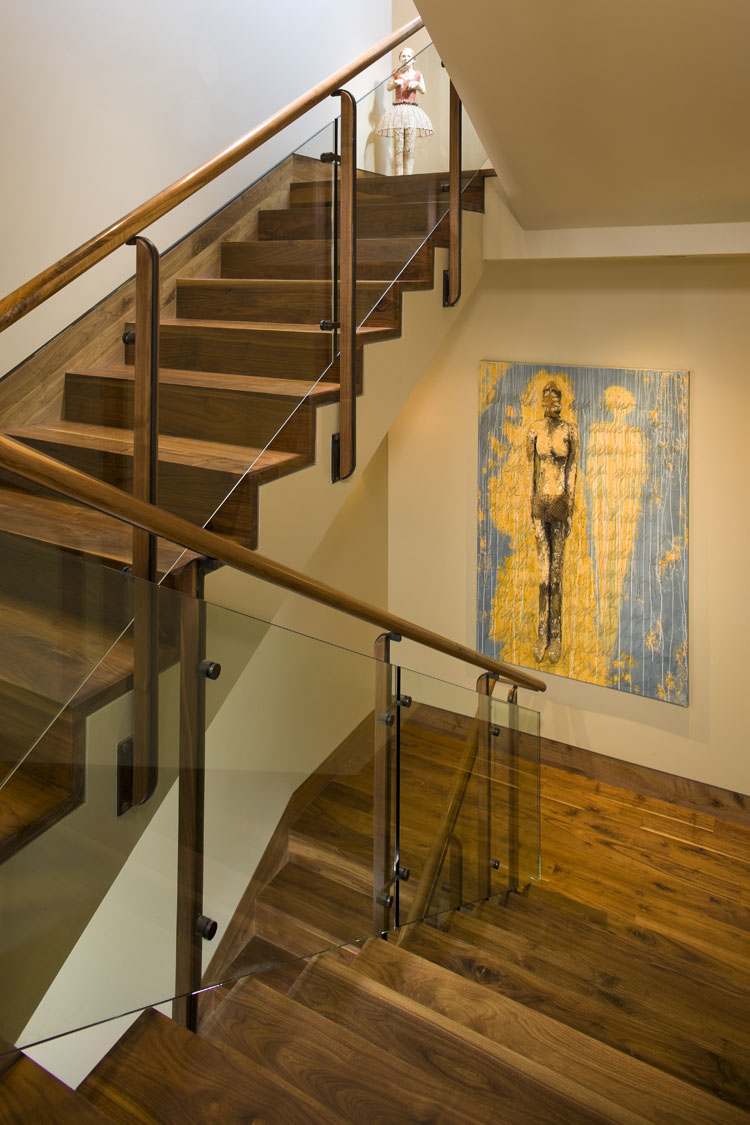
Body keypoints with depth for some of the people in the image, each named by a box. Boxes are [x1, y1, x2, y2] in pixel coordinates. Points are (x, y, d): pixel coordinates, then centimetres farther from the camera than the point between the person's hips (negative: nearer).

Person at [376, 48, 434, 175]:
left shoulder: (417, 74, 11)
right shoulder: (396, 73, 8)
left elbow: (423, 91, 17)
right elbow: (388, 88, 13)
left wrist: (417, 84, -3)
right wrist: (396, 82, -6)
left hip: (412, 111, 1)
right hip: (398, 110, -1)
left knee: (410, 148, -5)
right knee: (398, 147, -7)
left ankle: (408, 176, -2)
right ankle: (398, 176, -6)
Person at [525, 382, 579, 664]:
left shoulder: (570, 430, -1)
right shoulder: (534, 431, 4)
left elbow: (573, 469, -1)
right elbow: (530, 469, 5)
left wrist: (571, 511, -5)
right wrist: (532, 510, 1)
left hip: (561, 501, -1)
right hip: (540, 501, 1)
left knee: (557, 569, 2)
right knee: (543, 569, 4)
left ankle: (556, 636, 10)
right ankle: (542, 634, 13)